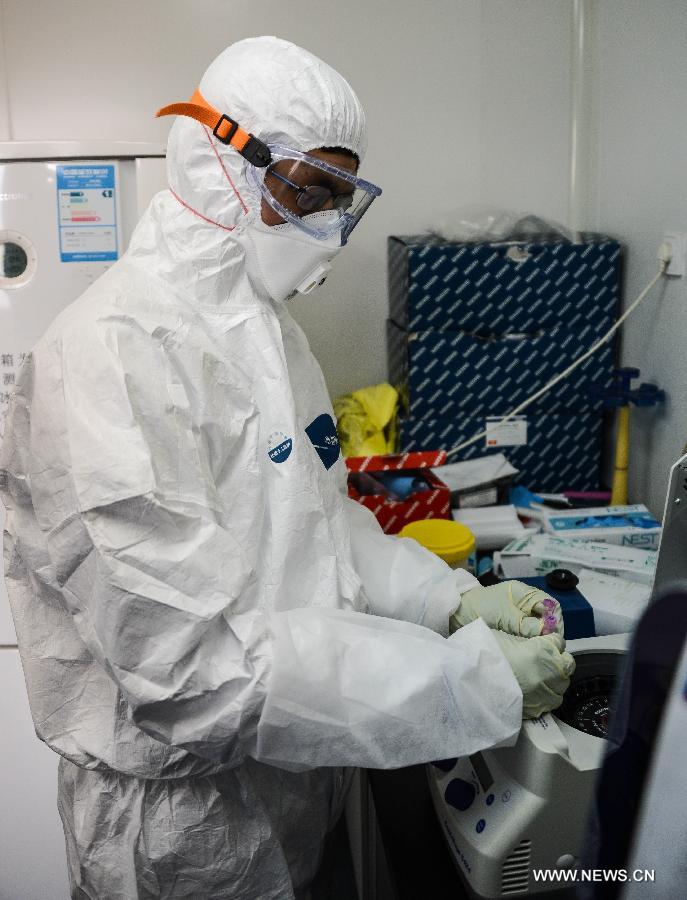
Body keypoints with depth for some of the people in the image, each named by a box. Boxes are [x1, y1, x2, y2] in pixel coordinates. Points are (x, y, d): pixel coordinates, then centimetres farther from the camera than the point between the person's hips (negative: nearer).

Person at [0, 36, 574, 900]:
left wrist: (454, 599, -4)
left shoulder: (268, 328, 6)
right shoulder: (114, 351, -24)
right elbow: (194, 666, -28)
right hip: (182, 810, -8)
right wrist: (471, 678, -26)